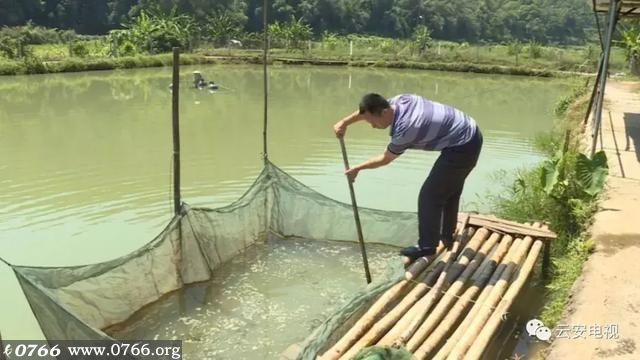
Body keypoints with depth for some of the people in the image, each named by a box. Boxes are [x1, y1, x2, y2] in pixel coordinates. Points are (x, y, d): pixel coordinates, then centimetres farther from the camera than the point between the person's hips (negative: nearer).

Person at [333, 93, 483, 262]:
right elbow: (368, 109, 15)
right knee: (449, 190, 23)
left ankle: (427, 249, 5)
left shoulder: (404, 129, -25)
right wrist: (344, 122, 15)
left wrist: (357, 168, 4)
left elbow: (385, 159, -8)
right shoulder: (399, 100, -4)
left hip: (462, 147, -10)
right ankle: (448, 237, 38)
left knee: (430, 196, -4)